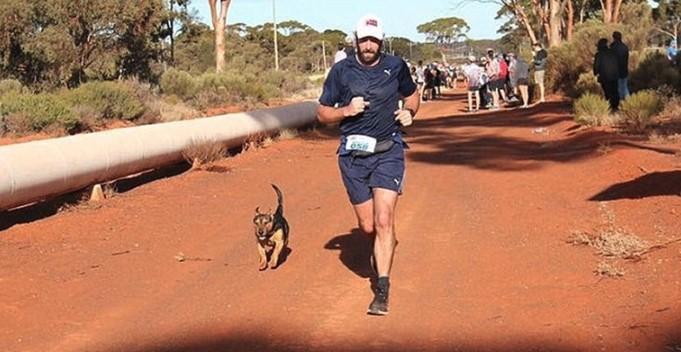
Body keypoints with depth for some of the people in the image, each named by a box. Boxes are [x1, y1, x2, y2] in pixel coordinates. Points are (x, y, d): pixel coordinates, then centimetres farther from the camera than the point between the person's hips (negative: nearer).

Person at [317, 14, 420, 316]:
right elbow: (322, 113, 7)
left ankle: (382, 290, -10)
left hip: (388, 152, -1)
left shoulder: (396, 66, 3)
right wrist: (347, 110, -12)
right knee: (368, 226, 7)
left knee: (384, 221, -14)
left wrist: (409, 112, 0)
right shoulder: (341, 71, 0)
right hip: (353, 154, 1)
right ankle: (382, 248, 44)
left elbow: (412, 94, 21)